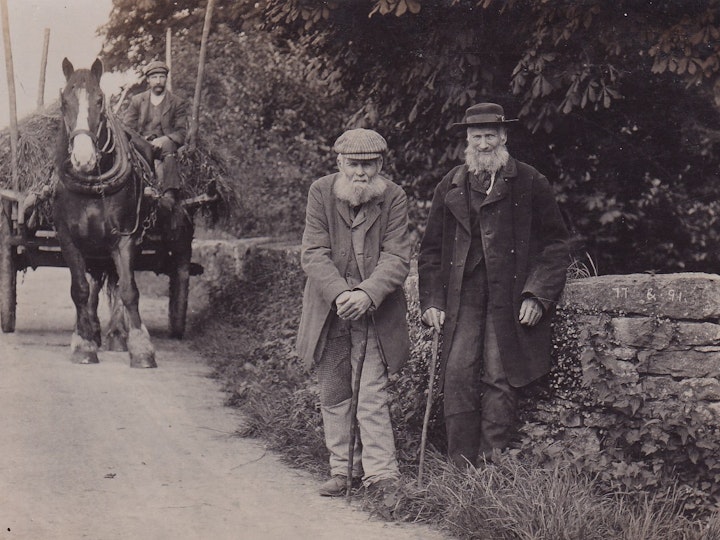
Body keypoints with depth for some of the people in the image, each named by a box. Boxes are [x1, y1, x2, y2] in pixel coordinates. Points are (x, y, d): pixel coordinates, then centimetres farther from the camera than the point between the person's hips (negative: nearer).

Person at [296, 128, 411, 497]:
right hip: (329, 310, 2)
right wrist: (340, 293, -22)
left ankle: (380, 472, -1)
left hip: (376, 310, -2)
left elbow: (396, 258, -10)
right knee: (333, 394, 9)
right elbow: (314, 253, -8)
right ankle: (340, 471, 20)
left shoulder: (394, 197, -5)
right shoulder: (321, 192, -3)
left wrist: (366, 294, -25)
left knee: (373, 394, -7)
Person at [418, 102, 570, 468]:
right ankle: (460, 468, -2)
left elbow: (555, 245, 5)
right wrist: (431, 301, 8)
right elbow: (431, 249, 18)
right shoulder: (451, 186, 14)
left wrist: (537, 296, -5)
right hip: (463, 298, 3)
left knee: (499, 381, -4)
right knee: (457, 375, -8)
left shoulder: (530, 184, 4)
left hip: (510, 298, -3)